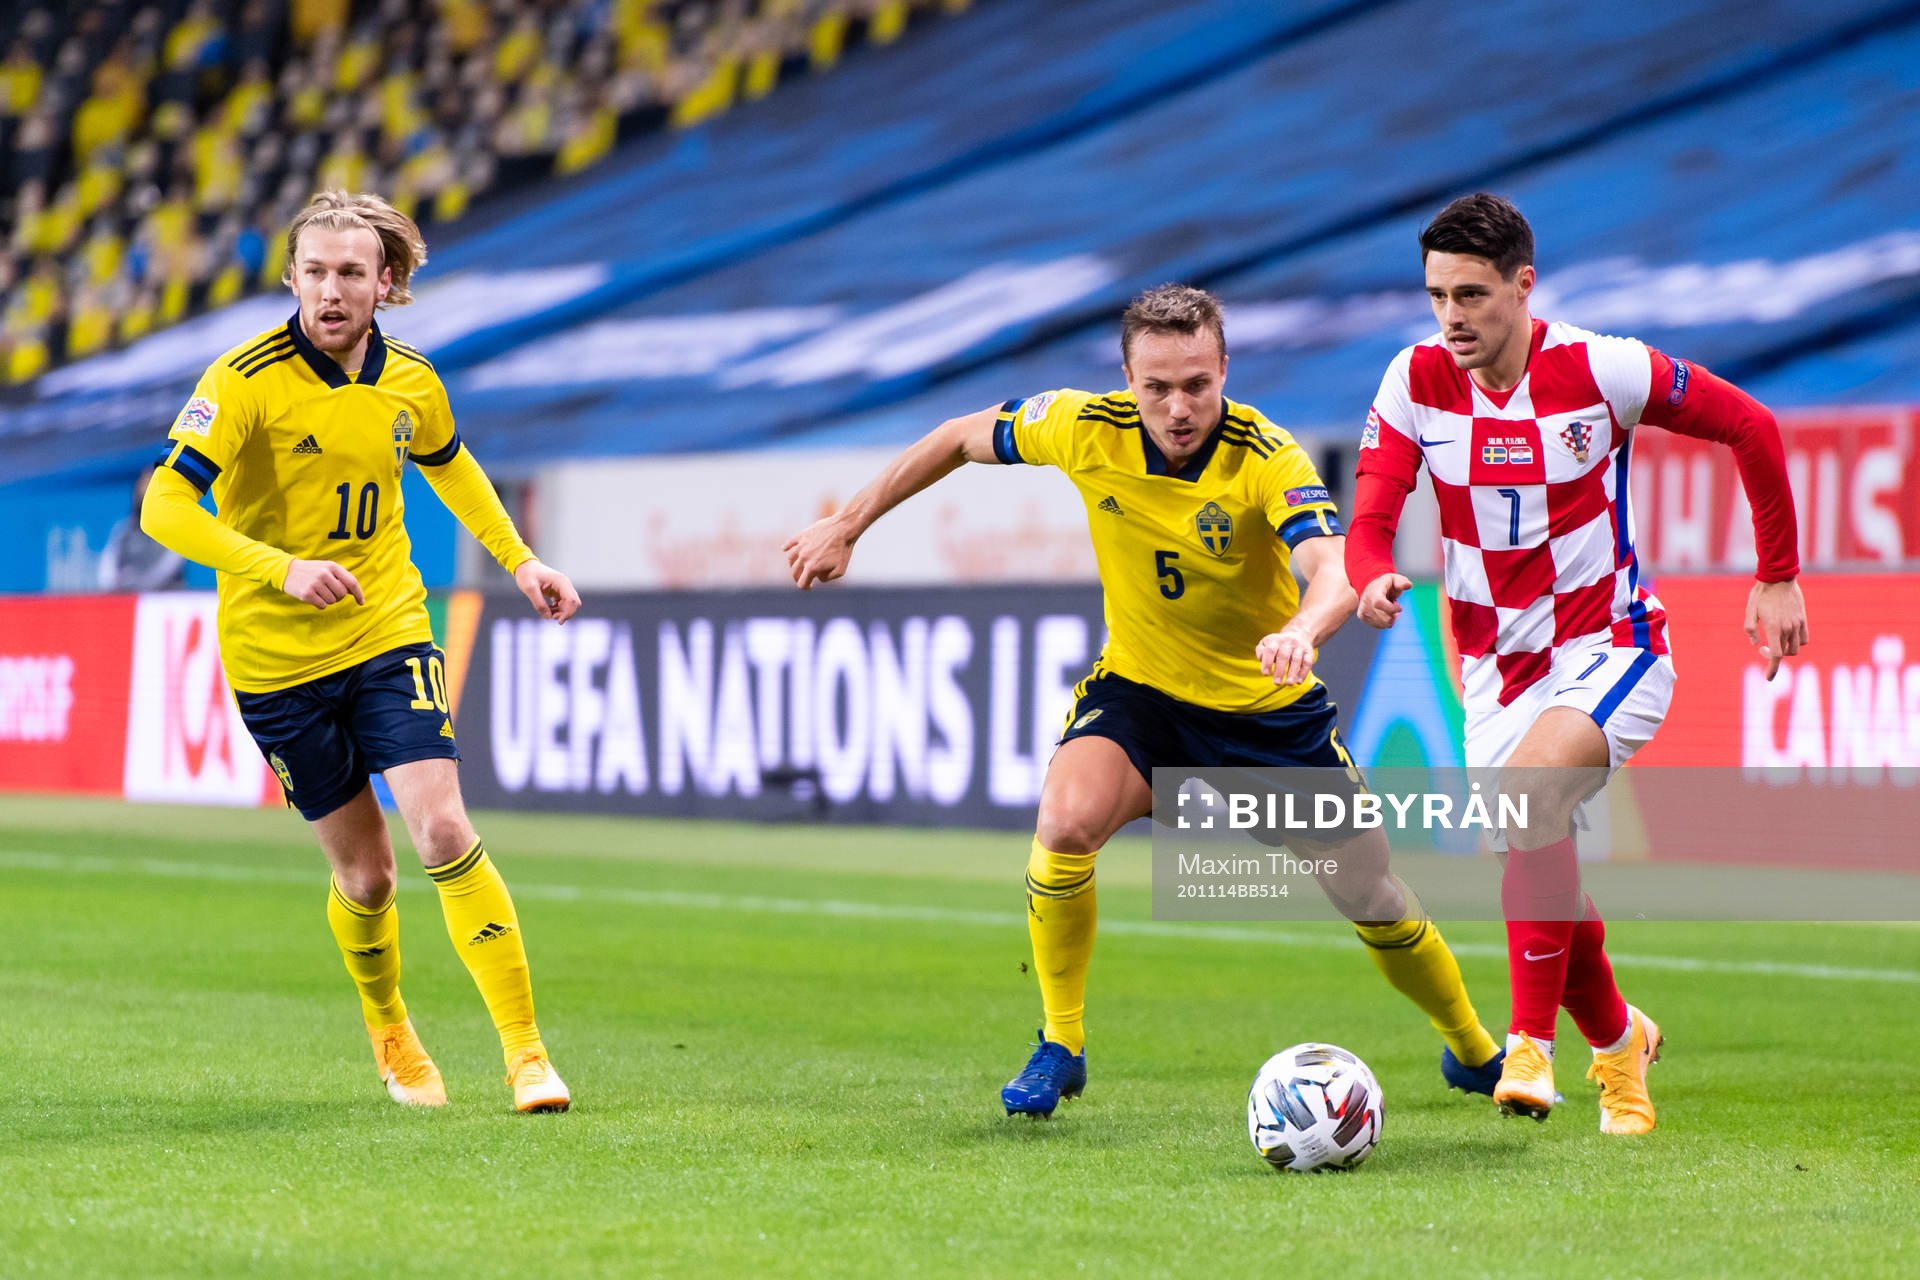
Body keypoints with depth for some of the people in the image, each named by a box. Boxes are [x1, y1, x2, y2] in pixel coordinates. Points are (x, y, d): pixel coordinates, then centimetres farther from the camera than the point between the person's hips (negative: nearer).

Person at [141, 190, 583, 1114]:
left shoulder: (410, 381, -1)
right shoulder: (247, 379, -17)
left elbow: (451, 465, 23)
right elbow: (165, 506, -25)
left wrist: (519, 560, 16)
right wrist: (282, 569, -36)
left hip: (389, 633, 2)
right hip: (275, 657, -2)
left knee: (445, 835, -15)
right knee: (365, 876, 4)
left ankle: (524, 1048, -9)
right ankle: (388, 1031, 33)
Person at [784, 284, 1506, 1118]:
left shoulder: (1266, 458, -27)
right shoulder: (1086, 430, -18)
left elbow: (1335, 571, -44)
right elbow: (963, 438, 0)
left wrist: (1303, 629, -66)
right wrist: (846, 527, 4)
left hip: (1268, 706, -1)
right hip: (1139, 688, 1)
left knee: (1375, 901, 4)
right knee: (1066, 820, -30)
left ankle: (1475, 1053, 35)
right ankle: (1060, 1046, -10)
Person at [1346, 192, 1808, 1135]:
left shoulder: (1601, 370, -15)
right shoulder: (1414, 383, -7)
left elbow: (1749, 428, -2)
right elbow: (1370, 522, -10)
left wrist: (1777, 579, 1)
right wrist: (1375, 579, -35)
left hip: (1610, 649, -4)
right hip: (1495, 664, 4)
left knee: (1529, 793, -32)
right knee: (1539, 876, 5)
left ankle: (1531, 1042, -27)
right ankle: (1617, 1039, 35)